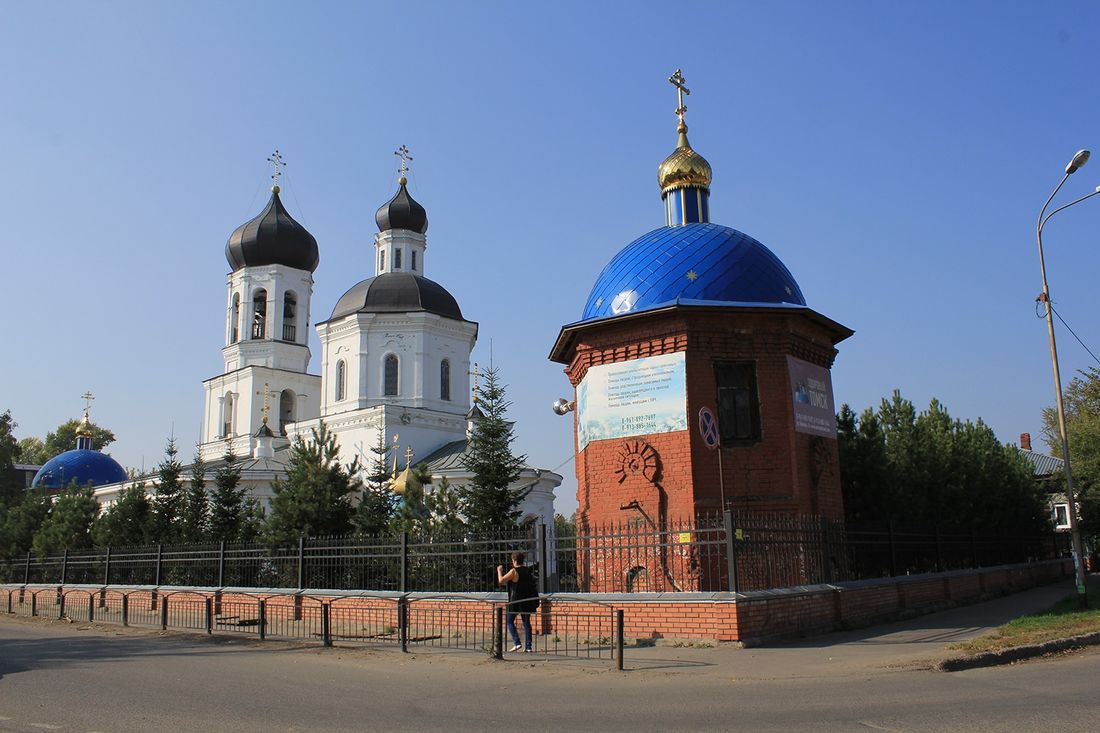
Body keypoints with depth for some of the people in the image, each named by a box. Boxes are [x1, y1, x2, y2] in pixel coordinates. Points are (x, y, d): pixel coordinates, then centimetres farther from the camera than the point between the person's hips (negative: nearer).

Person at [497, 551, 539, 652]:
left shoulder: (514, 571, -13)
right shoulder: (528, 570, 5)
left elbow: (501, 581, -14)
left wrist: (499, 571, 3)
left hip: (516, 600, -6)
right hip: (527, 600, 6)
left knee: (510, 621, 7)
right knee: (526, 622, 12)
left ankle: (516, 643, -5)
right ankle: (528, 646, 8)